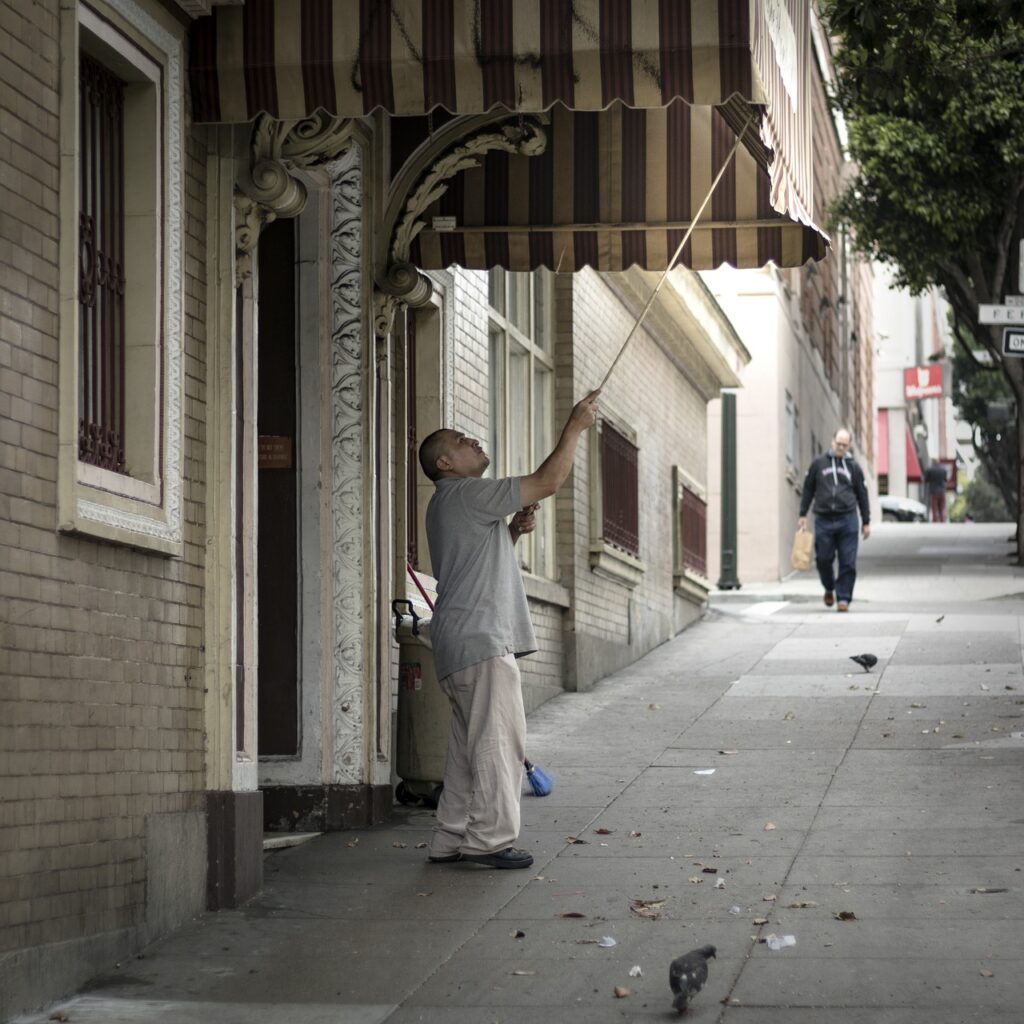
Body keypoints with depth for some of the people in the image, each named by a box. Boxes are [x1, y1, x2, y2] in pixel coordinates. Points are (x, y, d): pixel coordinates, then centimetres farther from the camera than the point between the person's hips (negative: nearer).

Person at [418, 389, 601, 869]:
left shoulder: (451, 505, 23)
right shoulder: (466, 494, -10)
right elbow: (548, 481, -13)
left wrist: (513, 531, 15)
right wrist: (575, 425, -4)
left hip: (461, 646, 11)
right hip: (479, 639, -11)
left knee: (468, 745, 11)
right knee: (498, 740, -9)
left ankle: (451, 838, 13)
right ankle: (490, 838, -9)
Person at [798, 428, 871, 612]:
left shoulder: (853, 467, 8)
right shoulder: (819, 463, 7)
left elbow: (862, 495, 13)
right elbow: (808, 489, 12)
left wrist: (866, 522, 11)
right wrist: (803, 514, 8)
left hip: (847, 520, 0)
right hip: (823, 519, 0)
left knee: (848, 563, -4)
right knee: (823, 559, 3)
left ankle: (843, 598, 1)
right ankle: (829, 589, 29)